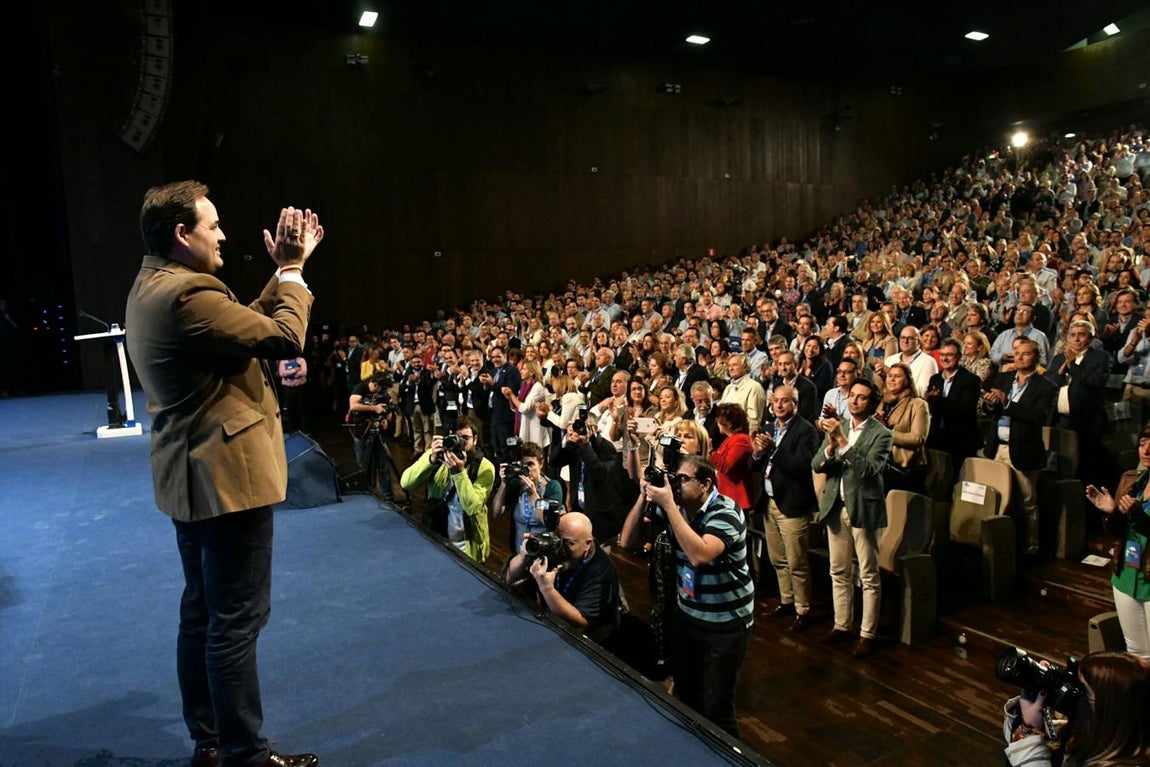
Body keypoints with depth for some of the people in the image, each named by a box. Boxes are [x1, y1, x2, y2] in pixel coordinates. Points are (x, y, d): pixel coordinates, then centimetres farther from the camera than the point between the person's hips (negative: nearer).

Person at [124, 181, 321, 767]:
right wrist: (292, 270, -8)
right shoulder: (187, 292, -22)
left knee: (201, 612, 18)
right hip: (226, 476, -11)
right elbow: (285, 339, -20)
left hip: (189, 477, 11)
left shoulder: (152, 288, 11)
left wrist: (285, 270, 12)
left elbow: (247, 324, 14)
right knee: (236, 620, -1)